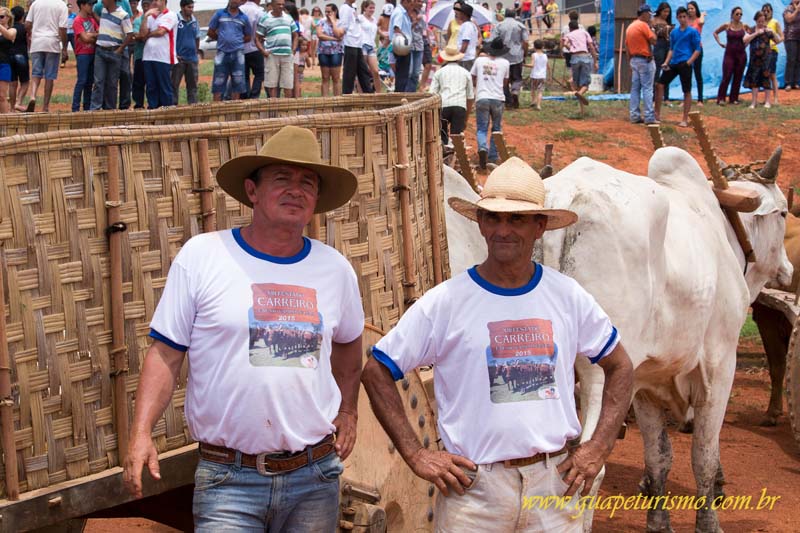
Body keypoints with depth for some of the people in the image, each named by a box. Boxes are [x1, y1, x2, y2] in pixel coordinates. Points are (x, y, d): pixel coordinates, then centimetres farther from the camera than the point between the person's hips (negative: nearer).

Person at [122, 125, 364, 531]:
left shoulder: (336, 269, 6)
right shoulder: (201, 256, -4)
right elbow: (165, 354, -3)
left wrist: (348, 411, 17)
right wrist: (141, 433, -13)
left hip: (315, 478, 3)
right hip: (229, 480, -3)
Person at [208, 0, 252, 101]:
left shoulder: (244, 18, 7)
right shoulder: (219, 14, 4)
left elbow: (248, 37, 14)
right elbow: (211, 32, 9)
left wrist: (237, 41, 4)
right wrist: (222, 39, 7)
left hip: (238, 54, 1)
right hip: (222, 53, -1)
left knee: (237, 85, 2)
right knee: (218, 85, 0)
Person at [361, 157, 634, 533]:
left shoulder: (568, 296, 3)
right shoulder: (444, 301, -6)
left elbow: (620, 367, 15)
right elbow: (376, 372, -2)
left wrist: (599, 447, 5)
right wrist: (415, 455, -7)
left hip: (554, 480, 2)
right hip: (473, 486, -2)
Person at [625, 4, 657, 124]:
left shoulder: (630, 27, 13)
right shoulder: (643, 25, -13)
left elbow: (627, 46, 16)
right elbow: (654, 41, -17)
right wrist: (651, 29, -3)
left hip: (634, 59, 8)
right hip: (645, 60, -8)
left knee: (635, 88, 8)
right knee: (647, 88, -7)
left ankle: (634, 116, 8)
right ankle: (649, 117, -10)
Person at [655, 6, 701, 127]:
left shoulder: (693, 32, -3)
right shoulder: (674, 32, 14)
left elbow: (697, 50, -5)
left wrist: (688, 63, -15)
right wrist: (666, 62, 8)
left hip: (685, 64, -6)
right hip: (673, 63, 6)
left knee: (687, 91, -1)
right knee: (659, 85, 0)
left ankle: (685, 120, 4)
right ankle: (657, 114, 9)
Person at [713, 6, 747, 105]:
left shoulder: (744, 26, 1)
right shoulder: (727, 26, -2)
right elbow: (715, 33, 12)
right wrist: (720, 43, 3)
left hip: (741, 54, 2)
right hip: (729, 54, -2)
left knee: (738, 77, 5)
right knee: (726, 77, -7)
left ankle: (734, 98, 13)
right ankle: (720, 99, -4)